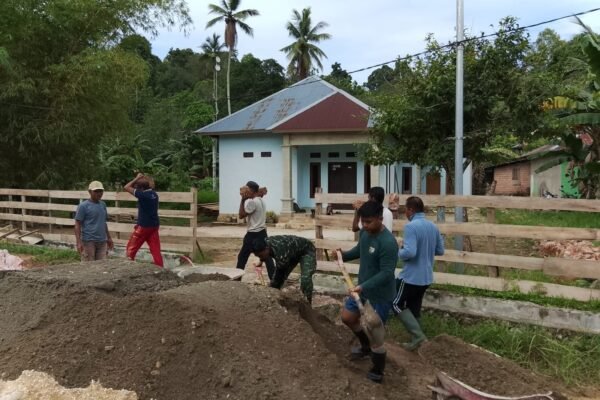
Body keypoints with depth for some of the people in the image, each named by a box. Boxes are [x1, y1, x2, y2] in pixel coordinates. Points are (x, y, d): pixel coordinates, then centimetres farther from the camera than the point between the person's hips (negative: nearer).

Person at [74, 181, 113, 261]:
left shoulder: (103, 204, 12)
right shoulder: (83, 206, -6)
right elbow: (77, 225, -7)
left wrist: (109, 238, 23)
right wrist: (79, 242, -15)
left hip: (102, 241, 6)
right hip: (89, 241, -6)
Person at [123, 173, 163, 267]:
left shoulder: (142, 194, -17)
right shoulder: (154, 194, 3)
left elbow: (126, 187, -11)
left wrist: (137, 178, -4)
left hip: (144, 226, -7)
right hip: (154, 225, 7)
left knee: (131, 248, 10)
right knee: (155, 249, 4)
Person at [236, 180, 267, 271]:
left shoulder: (252, 202, -17)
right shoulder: (261, 201, 12)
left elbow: (241, 215, -12)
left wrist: (243, 200, -11)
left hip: (253, 234, -8)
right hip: (262, 232, 8)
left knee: (242, 257, 2)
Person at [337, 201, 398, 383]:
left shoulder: (388, 243, -30)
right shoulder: (364, 232, -4)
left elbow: (386, 273, -30)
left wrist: (364, 287, -36)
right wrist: (344, 255, -2)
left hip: (380, 294, -9)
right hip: (363, 288, 9)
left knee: (375, 333, 3)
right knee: (347, 317, 21)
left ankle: (377, 371, 25)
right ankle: (366, 346, 45)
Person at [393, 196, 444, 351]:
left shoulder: (411, 227, -20)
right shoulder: (433, 227, 6)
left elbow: (409, 252, -28)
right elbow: (440, 251, 13)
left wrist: (399, 252, -8)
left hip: (411, 276, -8)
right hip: (426, 277, 8)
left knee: (396, 304, 9)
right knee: (414, 308, 19)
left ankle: (418, 335, 0)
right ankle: (416, 339, 23)